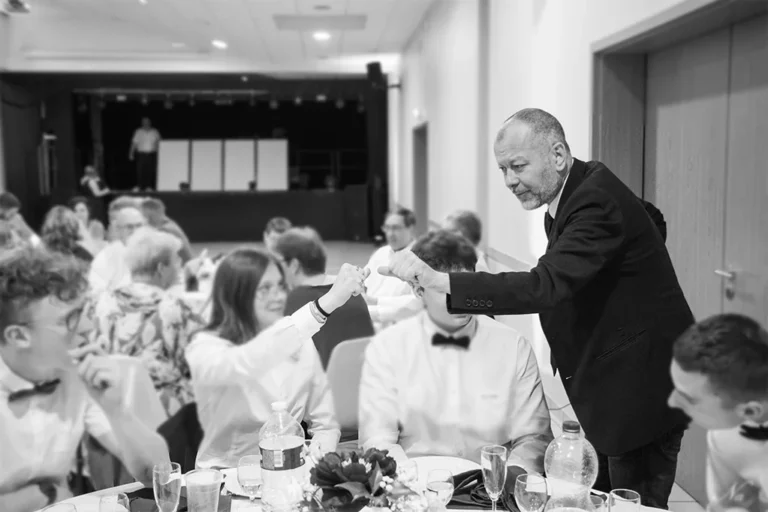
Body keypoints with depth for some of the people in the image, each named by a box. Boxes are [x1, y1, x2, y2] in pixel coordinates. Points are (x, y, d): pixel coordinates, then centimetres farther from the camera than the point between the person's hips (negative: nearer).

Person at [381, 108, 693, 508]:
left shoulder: (598, 201, -24)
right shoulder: (574, 195, 6)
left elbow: (545, 286, -36)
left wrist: (438, 280, -39)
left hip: (641, 386, -9)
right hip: (607, 386, 9)